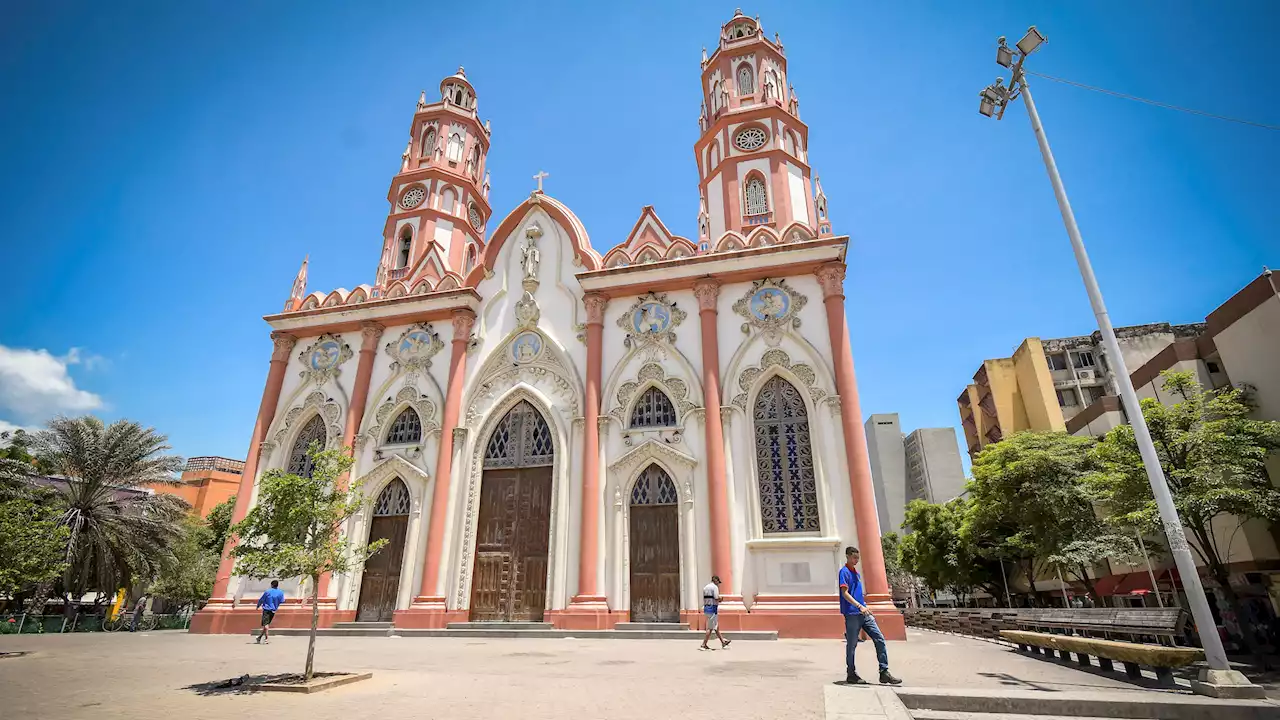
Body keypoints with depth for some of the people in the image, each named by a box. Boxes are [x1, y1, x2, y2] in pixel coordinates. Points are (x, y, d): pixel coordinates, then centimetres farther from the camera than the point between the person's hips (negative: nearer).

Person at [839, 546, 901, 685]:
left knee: (880, 639, 1)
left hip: (864, 613, 8)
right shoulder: (844, 572, -9)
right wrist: (860, 606, -28)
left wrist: (866, 608, 20)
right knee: (852, 645, 2)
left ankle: (884, 673, 5)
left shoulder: (856, 573, 18)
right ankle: (851, 675, 15)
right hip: (852, 614, -8)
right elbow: (845, 593, -19)